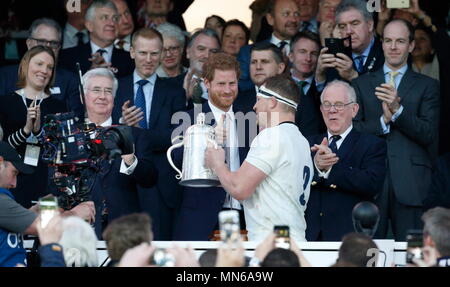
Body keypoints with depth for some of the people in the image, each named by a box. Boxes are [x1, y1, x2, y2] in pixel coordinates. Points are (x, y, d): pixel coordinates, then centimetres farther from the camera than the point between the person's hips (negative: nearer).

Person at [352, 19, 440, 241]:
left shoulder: (427, 86, 10)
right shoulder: (361, 84, 15)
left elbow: (428, 134, -1)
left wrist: (398, 110, -14)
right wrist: (383, 121, -12)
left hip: (410, 183, -1)